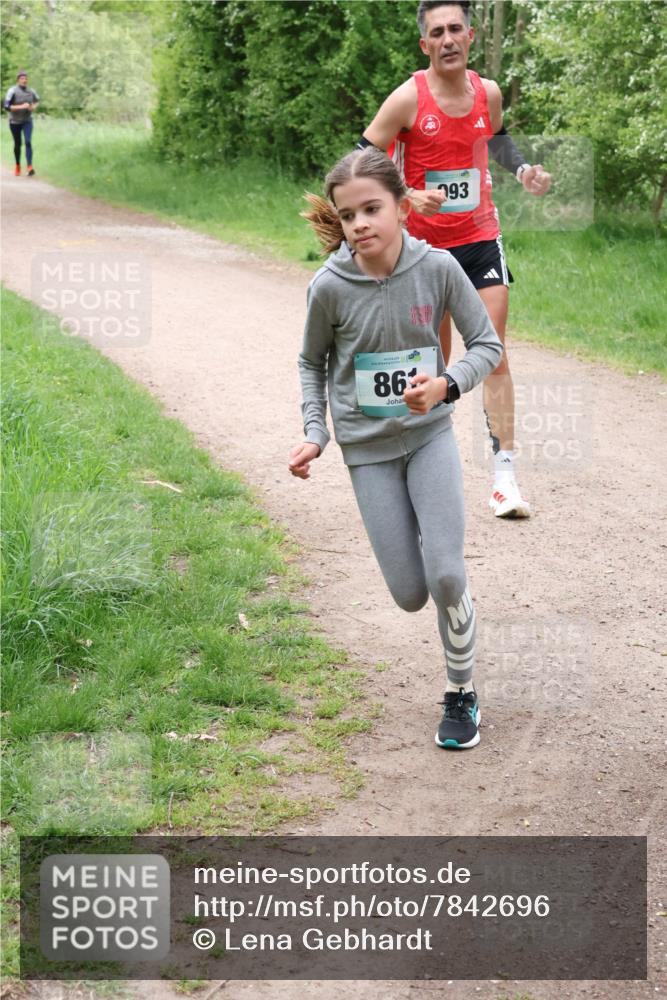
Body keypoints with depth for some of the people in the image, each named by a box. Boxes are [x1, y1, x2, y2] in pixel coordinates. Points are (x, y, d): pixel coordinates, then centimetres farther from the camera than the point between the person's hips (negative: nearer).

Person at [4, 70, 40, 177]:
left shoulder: (31, 91, -3)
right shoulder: (12, 91, -15)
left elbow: (37, 100, 18)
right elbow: (6, 107, -20)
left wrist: (33, 107, -4)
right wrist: (21, 107, -27)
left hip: (27, 121, 2)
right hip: (15, 122, -2)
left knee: (28, 142, -16)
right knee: (17, 144, 11)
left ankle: (30, 167, -22)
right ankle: (17, 166, 30)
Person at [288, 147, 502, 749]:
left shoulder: (438, 267, -15)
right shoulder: (330, 287, -15)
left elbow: (489, 345, -6)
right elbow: (313, 363, 4)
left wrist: (446, 384, -24)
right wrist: (314, 434, -7)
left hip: (430, 433, 0)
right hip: (369, 447, 0)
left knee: (446, 575, -12)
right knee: (410, 596, -1)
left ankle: (463, 693, 14)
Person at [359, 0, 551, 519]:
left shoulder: (488, 92, 2)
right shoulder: (408, 98, -11)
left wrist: (524, 169, 6)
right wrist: (409, 197, -23)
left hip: (481, 238, 3)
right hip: (425, 243, -2)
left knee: (494, 354, -5)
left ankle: (505, 475, -4)